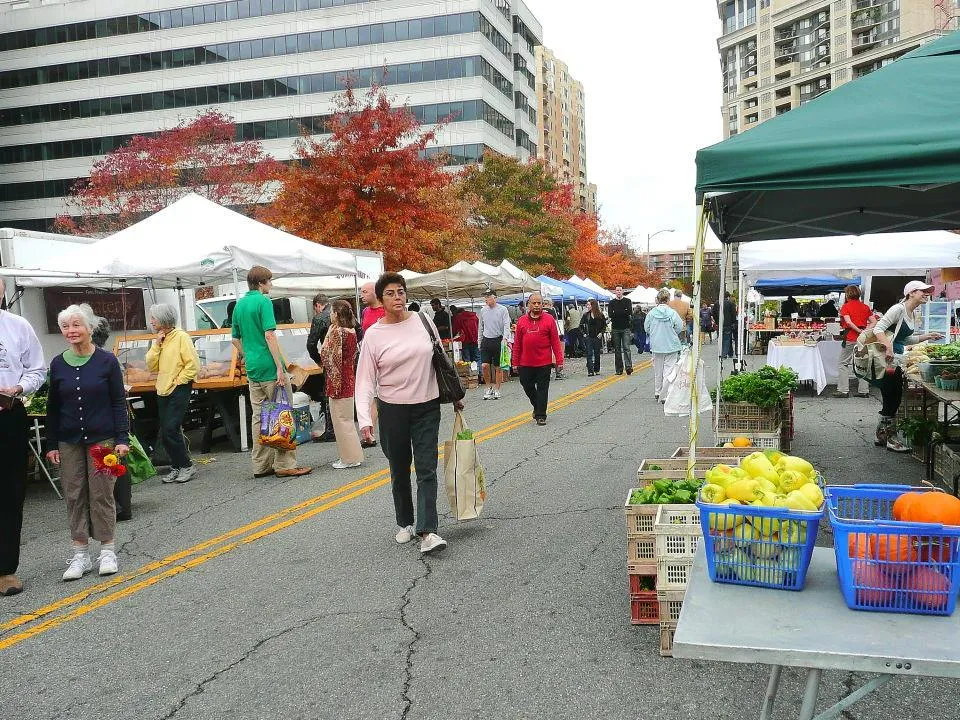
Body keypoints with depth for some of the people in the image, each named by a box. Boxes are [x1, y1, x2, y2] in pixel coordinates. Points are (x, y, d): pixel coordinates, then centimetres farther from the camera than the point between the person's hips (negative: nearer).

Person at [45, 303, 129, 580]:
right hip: (69, 442, 3)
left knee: (101, 493, 1)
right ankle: (79, 555, 14)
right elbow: (52, 408, 9)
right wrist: (51, 444, 6)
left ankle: (107, 551, 13)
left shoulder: (106, 361, -5)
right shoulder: (58, 364, 3)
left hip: (102, 438, -3)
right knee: (74, 495, 5)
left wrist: (122, 438, -9)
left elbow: (119, 402, -3)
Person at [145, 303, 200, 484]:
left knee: (170, 429, -14)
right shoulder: (159, 340, 13)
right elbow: (151, 366, 5)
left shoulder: (181, 337, -9)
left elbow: (193, 364, -14)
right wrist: (157, 344, -4)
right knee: (165, 434, 8)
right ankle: (176, 468, 18)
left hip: (179, 390, -8)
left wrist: (177, 381, -12)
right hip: (163, 391, 8)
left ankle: (186, 466, -1)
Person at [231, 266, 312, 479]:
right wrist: (280, 367, -20)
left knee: (259, 417, 11)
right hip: (269, 367, -8)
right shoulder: (263, 302, -11)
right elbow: (269, 335, -19)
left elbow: (235, 339, 19)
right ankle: (285, 465, 1)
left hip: (252, 369, 8)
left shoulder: (239, 305, 14)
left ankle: (261, 466, 16)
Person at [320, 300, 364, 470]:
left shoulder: (336, 332, -16)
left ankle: (349, 458, 4)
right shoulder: (352, 331, 8)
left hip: (339, 380, -8)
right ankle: (352, 455, 22)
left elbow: (329, 357, -18)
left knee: (341, 419, 0)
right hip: (350, 378, 9)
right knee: (346, 419, 16)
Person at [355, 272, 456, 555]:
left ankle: (427, 531, -10)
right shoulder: (374, 335, -7)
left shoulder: (423, 320, -1)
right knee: (399, 470, 12)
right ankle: (406, 523, 29)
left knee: (426, 469, -7)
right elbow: (365, 379, -7)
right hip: (393, 410, 0)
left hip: (427, 407, 1)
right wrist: (364, 418, -19)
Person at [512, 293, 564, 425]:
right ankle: (537, 406, 37)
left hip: (544, 363, -3)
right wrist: (515, 362, 6)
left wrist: (559, 361, -6)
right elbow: (517, 343, 7)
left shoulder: (549, 320, -1)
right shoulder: (521, 321, 5)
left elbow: (555, 342, -2)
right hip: (525, 363, 3)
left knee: (542, 389, 2)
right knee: (527, 387, 13)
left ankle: (541, 416, 10)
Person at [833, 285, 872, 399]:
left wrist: (859, 331, -11)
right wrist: (865, 331, -3)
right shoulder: (865, 307, 10)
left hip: (850, 338, -5)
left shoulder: (845, 306, -5)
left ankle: (843, 390, -1)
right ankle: (864, 390, 10)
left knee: (843, 364, 3)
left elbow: (848, 322, -18)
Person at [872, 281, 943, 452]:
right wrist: (889, 348, -32)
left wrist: (927, 336, 14)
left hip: (897, 359, 10)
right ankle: (891, 438, 9)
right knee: (891, 399, -2)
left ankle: (881, 436, 25)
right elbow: (878, 328, -22)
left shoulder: (913, 313, 15)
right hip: (887, 359, -10)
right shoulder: (898, 309, -14)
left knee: (894, 399, 14)